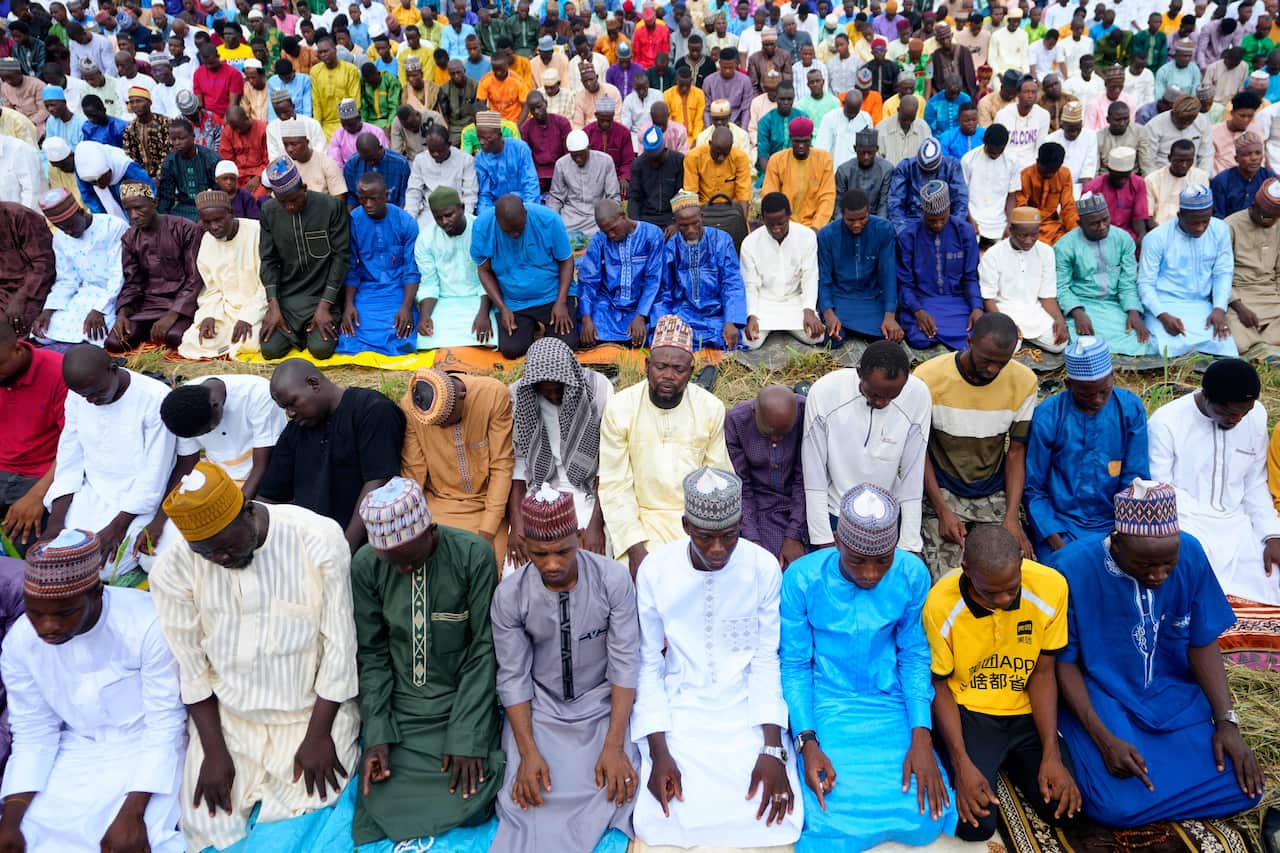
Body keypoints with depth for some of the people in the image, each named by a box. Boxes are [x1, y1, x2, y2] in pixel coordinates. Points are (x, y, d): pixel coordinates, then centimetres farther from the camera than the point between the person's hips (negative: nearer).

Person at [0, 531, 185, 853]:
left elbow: (165, 724, -19)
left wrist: (132, 813, -24)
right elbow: (32, 734, 0)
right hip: (78, 751, 5)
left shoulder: (148, 624, -27)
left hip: (148, 748, -5)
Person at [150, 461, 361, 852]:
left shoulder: (320, 539, -20)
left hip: (313, 710, -2)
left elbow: (340, 645, -14)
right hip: (226, 717, 2)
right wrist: (214, 750, -5)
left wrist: (318, 735, -10)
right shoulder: (174, 567, -13)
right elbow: (190, 666, -4)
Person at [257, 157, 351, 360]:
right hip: (286, 295, 3)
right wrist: (274, 306, -8)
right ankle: (298, 331, 19)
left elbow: (341, 256, -10)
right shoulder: (269, 211, 1)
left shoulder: (332, 206, -10)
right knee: (270, 349, -13)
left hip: (322, 293, -3)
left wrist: (324, 306, -14)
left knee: (321, 348, -21)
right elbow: (268, 260, 4)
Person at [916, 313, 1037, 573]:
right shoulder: (928, 378, -15)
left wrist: (1012, 517, -10)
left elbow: (1016, 451, 0)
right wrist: (943, 511, -14)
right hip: (942, 493, -2)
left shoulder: (1024, 381, -6)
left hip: (997, 495, 3)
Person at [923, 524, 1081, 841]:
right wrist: (961, 764, -19)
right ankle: (988, 764, 16)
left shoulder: (1051, 585, -18)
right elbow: (939, 684, -9)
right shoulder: (940, 603, -23)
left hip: (1026, 711, 3)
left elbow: (1042, 673, -5)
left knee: (1063, 808, -11)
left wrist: (1051, 754, -11)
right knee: (976, 823, -17)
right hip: (968, 711, -3)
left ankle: (1009, 763, 19)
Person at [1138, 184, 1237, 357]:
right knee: (1171, 349, -29)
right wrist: (1162, 315, -24)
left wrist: (1219, 308, -11)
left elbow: (1223, 273, 6)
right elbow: (1145, 284, -8)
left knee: (1223, 346, -21)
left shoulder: (1220, 230, 2)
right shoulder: (1156, 238, -9)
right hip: (1163, 305, -3)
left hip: (1201, 306, 3)